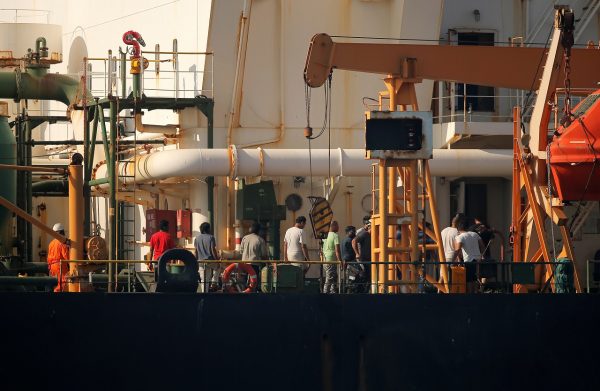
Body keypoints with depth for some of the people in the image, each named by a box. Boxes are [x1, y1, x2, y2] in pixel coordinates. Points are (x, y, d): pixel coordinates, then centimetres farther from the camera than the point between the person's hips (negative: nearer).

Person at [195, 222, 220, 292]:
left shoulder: (197, 238, 5)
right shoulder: (211, 237, -8)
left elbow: (196, 251, 7)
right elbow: (213, 250, -11)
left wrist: (196, 261, 14)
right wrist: (217, 260, -3)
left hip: (201, 261, 3)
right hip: (210, 260, -3)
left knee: (204, 281, 7)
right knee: (217, 268, 29)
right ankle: (214, 284, 19)